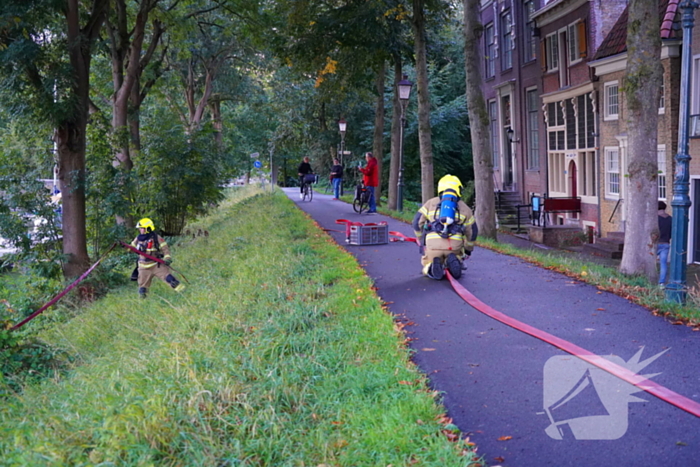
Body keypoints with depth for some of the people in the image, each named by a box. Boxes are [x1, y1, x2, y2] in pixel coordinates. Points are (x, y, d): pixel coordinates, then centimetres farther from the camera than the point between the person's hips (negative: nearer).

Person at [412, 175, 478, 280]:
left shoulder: (431, 203, 17)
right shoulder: (464, 207, 19)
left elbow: (417, 222, 15)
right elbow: (472, 231, 23)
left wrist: (422, 241, 29)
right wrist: (468, 250, 38)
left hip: (433, 244, -1)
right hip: (455, 245, 1)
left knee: (427, 266, 23)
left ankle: (432, 268, -15)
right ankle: (453, 262, -11)